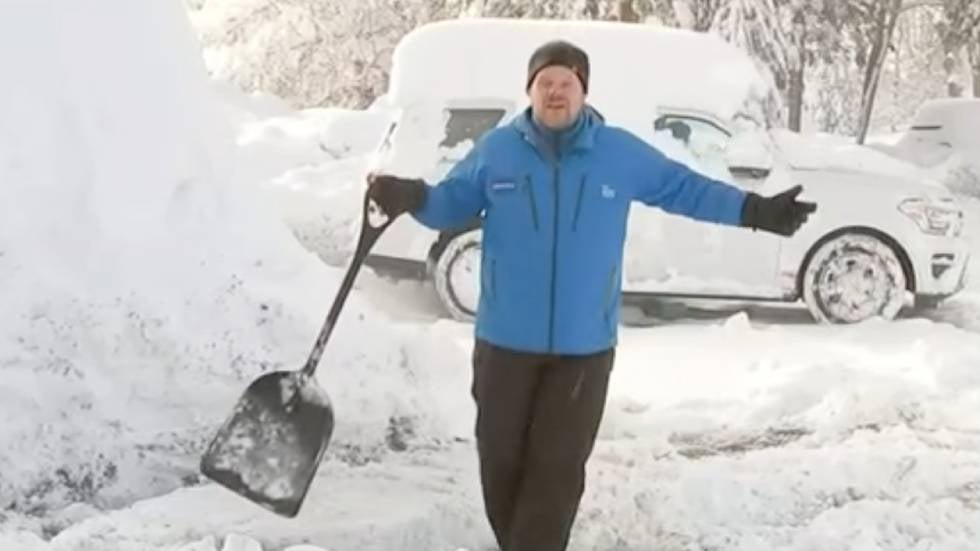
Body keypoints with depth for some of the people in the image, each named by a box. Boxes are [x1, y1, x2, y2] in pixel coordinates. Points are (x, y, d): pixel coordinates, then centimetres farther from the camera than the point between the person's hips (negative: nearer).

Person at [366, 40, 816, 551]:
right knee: (500, 458, 10)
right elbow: (451, 201, 6)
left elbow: (684, 189, 8)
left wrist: (756, 211, 2)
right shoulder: (495, 149, 0)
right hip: (506, 338, 1)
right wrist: (412, 197, -16)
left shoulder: (621, 153, 0)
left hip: (584, 344, -1)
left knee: (558, 467, 2)